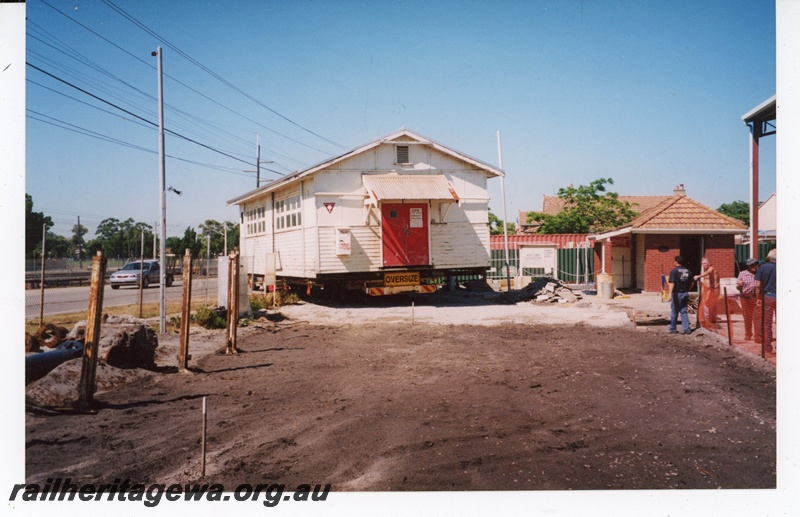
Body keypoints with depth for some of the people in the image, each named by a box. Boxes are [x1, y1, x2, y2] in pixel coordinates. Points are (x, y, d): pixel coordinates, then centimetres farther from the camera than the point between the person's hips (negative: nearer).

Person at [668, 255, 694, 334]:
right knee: (684, 312, 11)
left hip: (677, 293, -5)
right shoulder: (688, 271, 7)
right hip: (685, 294, 5)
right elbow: (692, 283, 10)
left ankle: (673, 329, 13)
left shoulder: (674, 271, -12)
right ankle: (686, 329, 5)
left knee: (674, 312, 6)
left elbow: (672, 283, -21)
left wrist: (670, 294, -26)